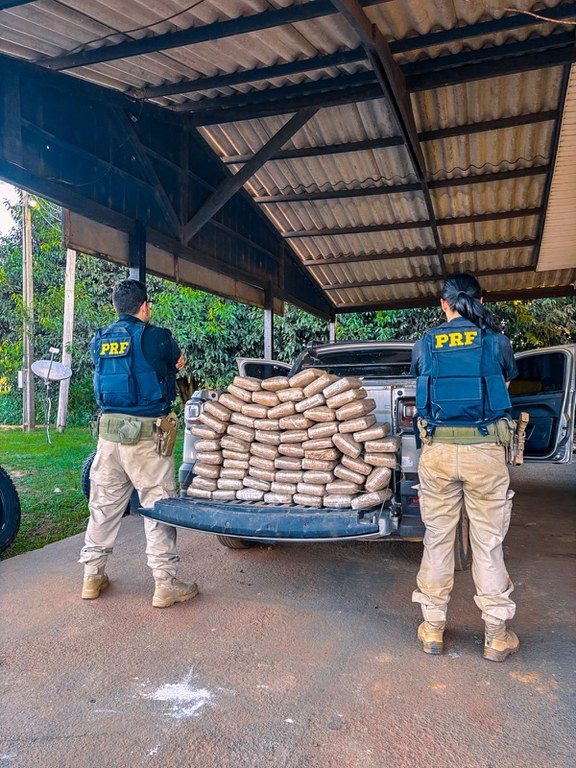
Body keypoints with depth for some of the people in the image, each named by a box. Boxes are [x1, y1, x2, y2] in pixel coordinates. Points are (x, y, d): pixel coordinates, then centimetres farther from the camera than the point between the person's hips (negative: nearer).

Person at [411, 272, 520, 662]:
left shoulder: (425, 344, 5)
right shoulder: (496, 341, 1)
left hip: (437, 449, 1)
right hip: (485, 450, -1)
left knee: (437, 536, 12)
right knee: (489, 541, 9)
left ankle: (433, 628, 22)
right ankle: (497, 635, 21)